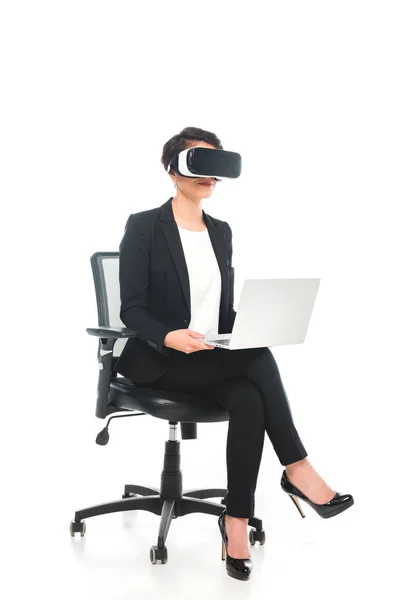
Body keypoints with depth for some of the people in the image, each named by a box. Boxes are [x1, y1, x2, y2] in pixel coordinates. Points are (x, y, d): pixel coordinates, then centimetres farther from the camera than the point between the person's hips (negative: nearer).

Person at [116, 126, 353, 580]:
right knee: (258, 356, -29)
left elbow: (225, 309, 15)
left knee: (248, 399, -29)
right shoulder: (143, 227, -4)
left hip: (213, 361, 5)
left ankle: (237, 520, -22)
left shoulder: (221, 231, 14)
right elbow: (132, 310, -10)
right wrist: (169, 337, -30)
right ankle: (296, 467, -19)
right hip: (157, 361, -5)